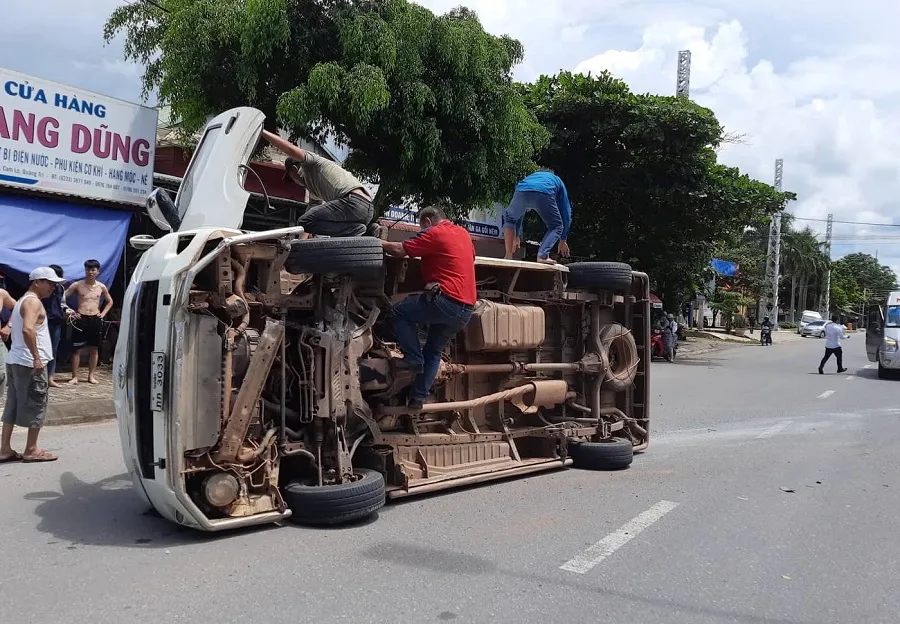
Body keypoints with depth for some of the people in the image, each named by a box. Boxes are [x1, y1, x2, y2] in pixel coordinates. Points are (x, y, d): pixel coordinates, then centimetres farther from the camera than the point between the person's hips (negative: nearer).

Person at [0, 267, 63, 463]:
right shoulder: (33, 301, -14)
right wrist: (37, 358, -26)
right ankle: (31, 450, 3)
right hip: (30, 363, -10)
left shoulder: (23, 300, 19)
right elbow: (27, 330, -29)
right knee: (36, 405, -2)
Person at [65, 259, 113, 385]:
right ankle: (74, 376, 5)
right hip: (81, 319, -2)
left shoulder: (101, 287, 6)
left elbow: (110, 301, 20)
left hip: (96, 319, 3)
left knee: (94, 348, 6)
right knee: (77, 349, -1)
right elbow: (63, 297, 0)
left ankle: (91, 376, 15)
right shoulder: (77, 285, -2)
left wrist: (103, 313, 8)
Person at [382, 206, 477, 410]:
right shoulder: (464, 233, 20)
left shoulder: (434, 233, -4)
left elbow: (400, 250, -7)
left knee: (399, 312, 5)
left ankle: (413, 359, 2)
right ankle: (418, 397, 18)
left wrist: (380, 243, 10)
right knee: (434, 351, 18)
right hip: (467, 309, 9)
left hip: (446, 300, -9)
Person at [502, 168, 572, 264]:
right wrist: (563, 240, 39)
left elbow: (518, 213, 47)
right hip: (544, 194, -2)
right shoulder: (557, 181, 40)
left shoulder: (530, 176, 46)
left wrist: (516, 236, 54)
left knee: (509, 219, 31)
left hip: (521, 192, 2)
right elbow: (566, 212, 35)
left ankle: (508, 255, 19)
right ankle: (543, 255, -3)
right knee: (556, 226, 20)